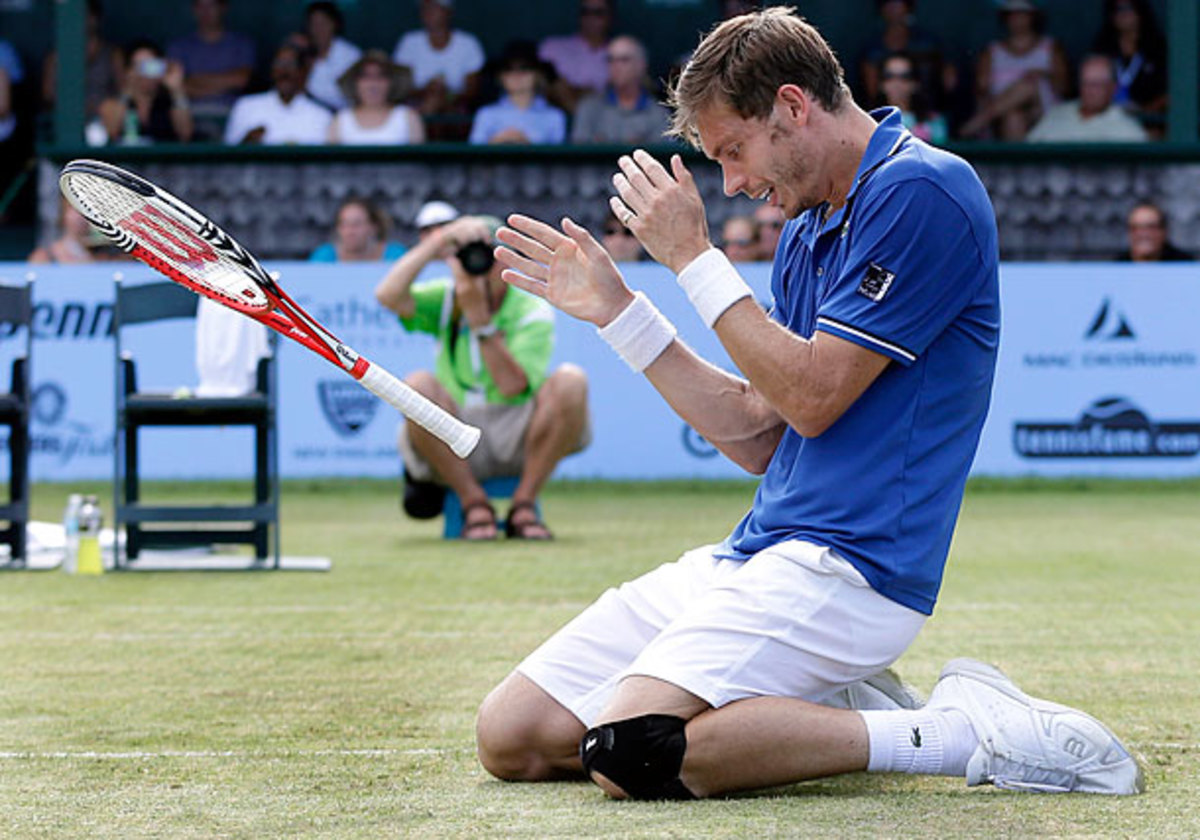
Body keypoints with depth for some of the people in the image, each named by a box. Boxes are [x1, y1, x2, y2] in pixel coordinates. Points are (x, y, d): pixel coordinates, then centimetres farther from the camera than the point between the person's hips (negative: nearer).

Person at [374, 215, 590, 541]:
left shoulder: (533, 312, -4)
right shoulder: (445, 299, 6)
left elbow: (512, 385, -19)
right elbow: (388, 296, -15)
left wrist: (479, 316, -25)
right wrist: (438, 241, -19)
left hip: (517, 441, -1)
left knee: (570, 381, -27)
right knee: (418, 386, -29)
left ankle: (524, 505, -16)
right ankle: (474, 503, -15)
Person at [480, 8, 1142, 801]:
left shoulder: (920, 192, -11)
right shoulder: (806, 232, 18)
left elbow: (811, 398, -15)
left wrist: (693, 256, -6)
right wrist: (615, 309, 15)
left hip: (848, 560, -10)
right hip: (761, 552, 10)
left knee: (628, 749, -30)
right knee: (512, 736, 0)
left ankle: (959, 731, -16)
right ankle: (832, 709, 4)